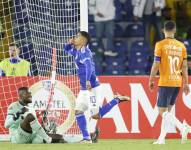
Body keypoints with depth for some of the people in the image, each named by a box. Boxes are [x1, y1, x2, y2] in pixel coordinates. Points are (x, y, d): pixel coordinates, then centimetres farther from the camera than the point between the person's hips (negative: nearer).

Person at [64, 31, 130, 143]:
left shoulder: (84, 51, -15)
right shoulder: (77, 51, 14)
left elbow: (88, 65, -32)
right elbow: (67, 49, 33)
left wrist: (88, 80, -45)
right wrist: (69, 43, 9)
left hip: (92, 87, -10)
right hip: (84, 88, 10)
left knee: (95, 115, -8)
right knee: (78, 111, 7)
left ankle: (117, 100, 3)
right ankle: (86, 138, 9)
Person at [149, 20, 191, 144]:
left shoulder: (160, 45, -7)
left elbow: (156, 65, -9)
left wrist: (151, 80, 1)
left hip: (165, 82, -6)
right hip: (177, 82, 6)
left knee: (163, 111, -5)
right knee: (167, 110, 15)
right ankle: (162, 138, 15)